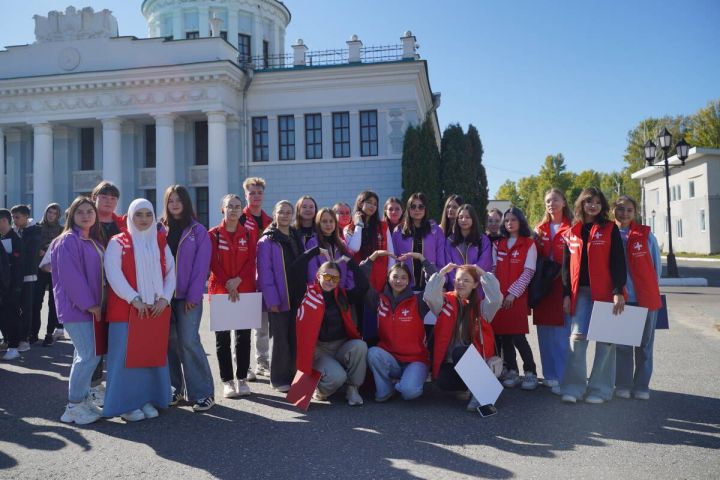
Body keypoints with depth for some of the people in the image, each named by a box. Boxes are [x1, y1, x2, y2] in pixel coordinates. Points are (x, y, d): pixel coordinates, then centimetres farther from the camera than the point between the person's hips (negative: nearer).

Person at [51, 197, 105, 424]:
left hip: (89, 306, 8)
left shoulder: (94, 242, 15)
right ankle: (73, 407, 1)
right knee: (90, 355, -10)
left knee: (85, 355, 12)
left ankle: (83, 401, 20)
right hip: (76, 307, -8)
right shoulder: (68, 241, -11)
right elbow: (71, 276, -17)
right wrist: (89, 304, -17)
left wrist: (96, 303, 10)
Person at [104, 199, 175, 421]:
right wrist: (134, 299, -17)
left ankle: (148, 399, 18)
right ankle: (126, 404, 8)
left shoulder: (161, 242, 12)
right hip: (126, 309, -3)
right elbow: (113, 273, -10)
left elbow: (170, 271, 8)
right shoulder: (118, 242, 1)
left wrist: (165, 298, -7)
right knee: (126, 354, -3)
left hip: (156, 309, 4)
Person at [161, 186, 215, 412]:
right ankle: (174, 389, 20)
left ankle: (203, 393, 0)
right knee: (169, 341, 6)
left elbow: (201, 266, -5)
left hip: (188, 296, -3)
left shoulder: (198, 231, -1)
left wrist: (193, 295, -10)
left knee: (189, 341, -9)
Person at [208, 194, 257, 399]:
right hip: (220, 291, -1)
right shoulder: (213, 234, 1)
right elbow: (213, 263, -5)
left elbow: (251, 262, 0)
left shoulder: (248, 234, 7)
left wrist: (238, 280, -14)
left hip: (245, 291, 2)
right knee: (223, 338, 3)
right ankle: (227, 381, 11)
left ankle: (242, 379, 16)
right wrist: (227, 284, -15)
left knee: (243, 337, 5)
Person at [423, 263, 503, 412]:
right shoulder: (446, 301, 3)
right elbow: (429, 296, -17)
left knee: (459, 352, -35)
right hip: (448, 363, 1)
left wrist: (483, 274, -9)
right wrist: (442, 272, -10)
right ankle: (468, 387, -3)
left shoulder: (481, 306, 2)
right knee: (442, 381, -32)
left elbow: (496, 298, -19)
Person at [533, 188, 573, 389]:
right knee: (545, 333, 8)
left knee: (561, 333, -3)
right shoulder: (540, 229, 13)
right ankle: (550, 375, 19)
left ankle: (562, 376, 7)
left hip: (563, 286, -4)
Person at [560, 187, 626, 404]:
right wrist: (566, 294, 5)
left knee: (605, 339, 2)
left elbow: (618, 262, -4)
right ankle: (573, 387, 1)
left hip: (605, 291, -2)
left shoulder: (610, 229, 2)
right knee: (577, 336, -3)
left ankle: (600, 388, 12)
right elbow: (566, 265, 12)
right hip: (580, 292, 3)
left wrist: (618, 291, -13)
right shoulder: (572, 232, 11)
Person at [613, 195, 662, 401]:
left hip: (646, 298, 0)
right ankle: (622, 385, 17)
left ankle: (641, 386, 17)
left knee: (644, 344, 7)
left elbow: (656, 264, 7)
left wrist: (652, 289, 6)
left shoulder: (646, 235, 1)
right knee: (622, 344, 6)